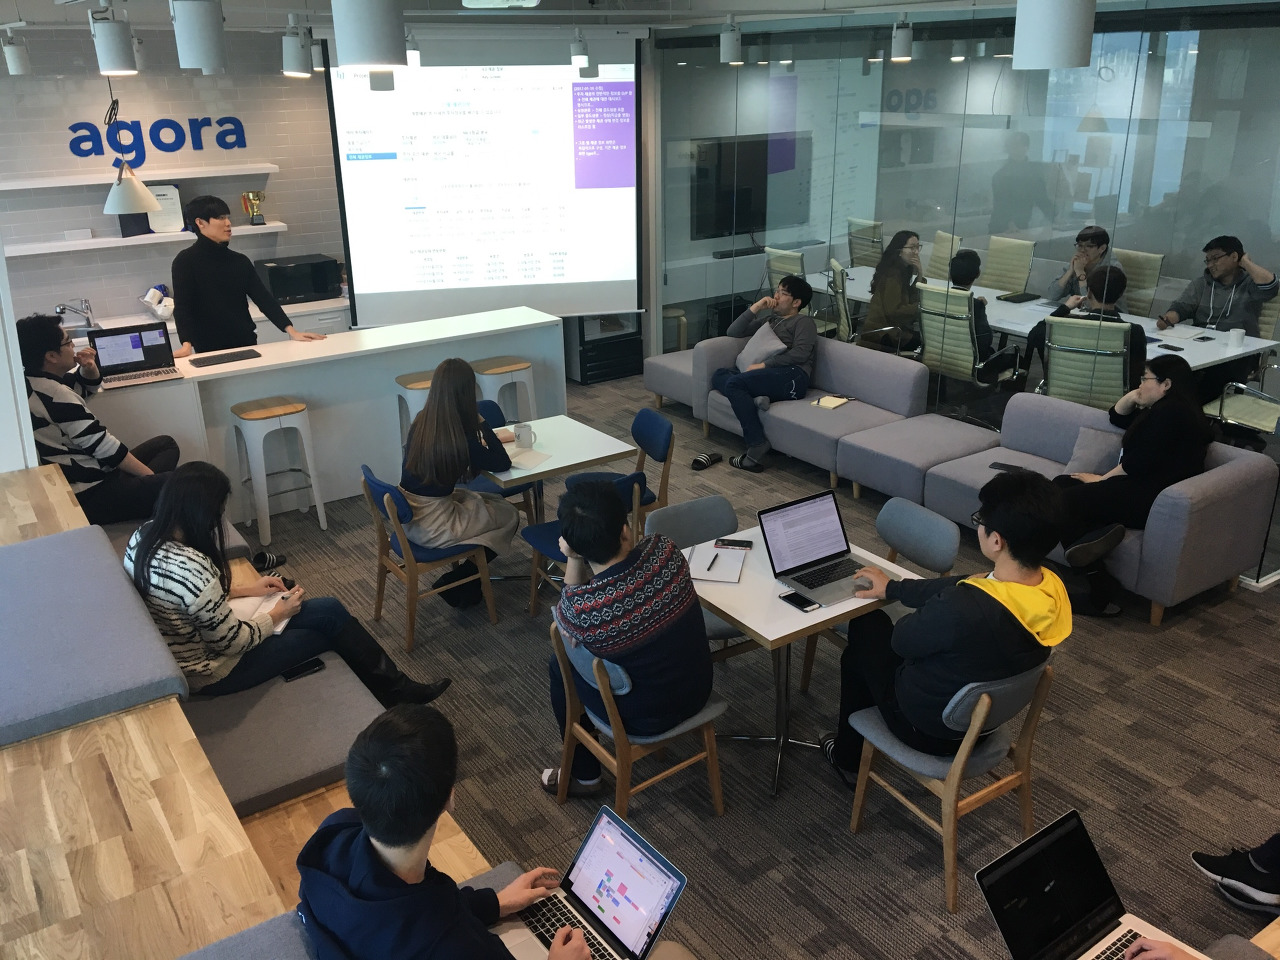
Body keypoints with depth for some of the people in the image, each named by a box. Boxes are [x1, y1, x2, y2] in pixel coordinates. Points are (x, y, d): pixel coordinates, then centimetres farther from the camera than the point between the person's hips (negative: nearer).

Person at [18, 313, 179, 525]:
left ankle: (143, 488, 1)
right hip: (90, 498, -11)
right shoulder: (57, 395, -23)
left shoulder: (31, 382, 7)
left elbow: (88, 387, 24)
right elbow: (103, 446, -20)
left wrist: (89, 369, 1)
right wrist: (150, 474, -10)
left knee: (166, 444, 19)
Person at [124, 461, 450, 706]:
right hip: (212, 674, -9)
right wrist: (277, 615, -8)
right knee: (330, 615, 0)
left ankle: (391, 687, 26)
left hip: (184, 647, 9)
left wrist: (244, 590, 9)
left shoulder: (145, 536, -7)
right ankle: (396, 691, 21)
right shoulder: (190, 568, -36)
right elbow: (232, 642, -24)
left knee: (329, 611, 11)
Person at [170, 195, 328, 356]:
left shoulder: (240, 261, 9)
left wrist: (292, 331, -8)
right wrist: (187, 344, -31)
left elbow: (263, 297, 3)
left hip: (246, 345, 5)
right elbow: (182, 307, -15)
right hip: (210, 350, -5)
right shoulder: (185, 261, -6)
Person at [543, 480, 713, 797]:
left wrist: (574, 560, -17)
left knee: (560, 665, 22)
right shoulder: (665, 550, -21)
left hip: (646, 717, -4)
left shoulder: (579, 608, -32)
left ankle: (584, 776, 38)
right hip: (698, 691, 5)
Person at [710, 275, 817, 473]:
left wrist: (763, 365, -11)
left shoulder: (803, 321, 13)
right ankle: (753, 399, -34)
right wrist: (755, 307, 17)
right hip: (767, 378, 7)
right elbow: (732, 332, 27)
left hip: (792, 376, -7)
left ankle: (756, 448, -31)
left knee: (734, 382, -28)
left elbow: (801, 353, -6)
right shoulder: (769, 319, 34)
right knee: (719, 375, -12)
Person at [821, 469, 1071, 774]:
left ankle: (845, 755, 41)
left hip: (929, 728, -6)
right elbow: (956, 588, -1)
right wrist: (892, 587, 10)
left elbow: (901, 642, -20)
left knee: (858, 653, 19)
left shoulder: (962, 609, -41)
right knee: (874, 623, 23)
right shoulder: (1053, 588, -16)